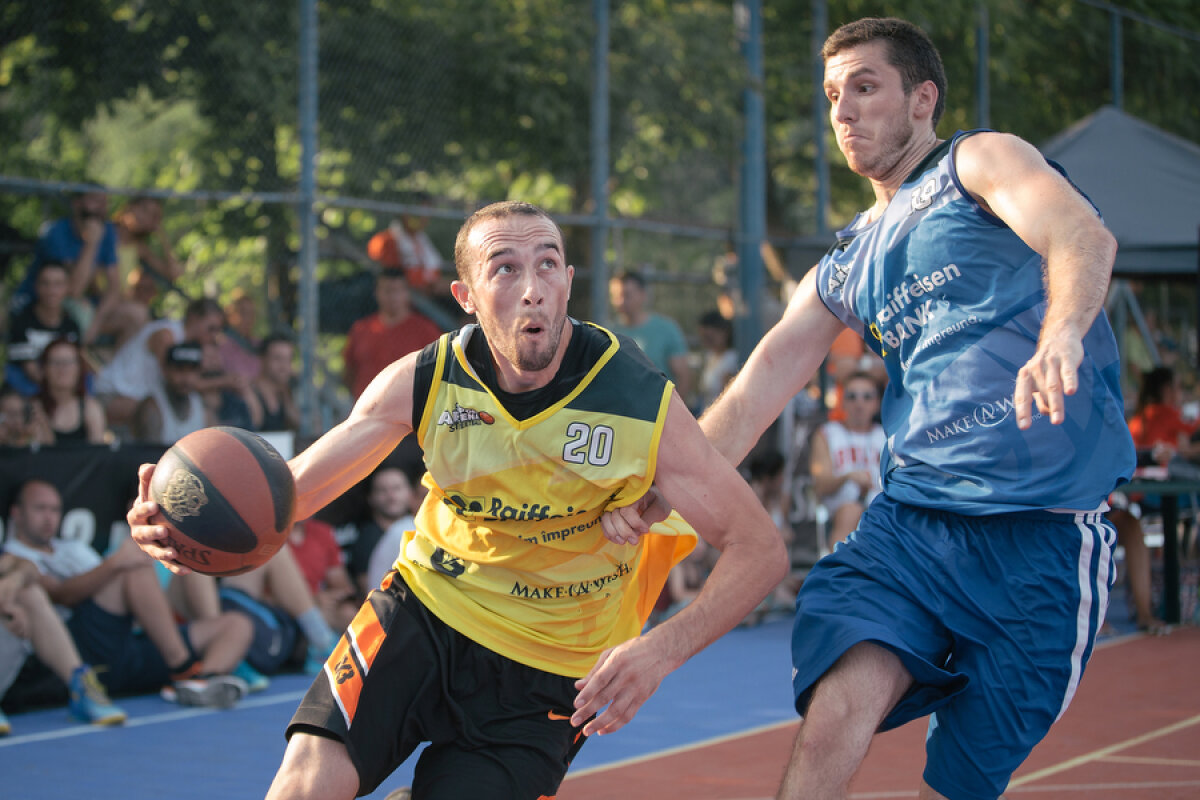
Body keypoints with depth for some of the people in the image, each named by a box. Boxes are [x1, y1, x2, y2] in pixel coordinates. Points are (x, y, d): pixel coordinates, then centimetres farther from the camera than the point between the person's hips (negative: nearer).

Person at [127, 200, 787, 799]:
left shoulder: (642, 405, -20)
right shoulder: (423, 383, -13)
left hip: (539, 670, -1)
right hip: (424, 609, 1)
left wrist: (665, 647, -35)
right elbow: (288, 490, -8)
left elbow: (759, 548, -16)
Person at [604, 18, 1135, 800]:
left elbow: (1085, 238, -17)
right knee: (836, 712, -21)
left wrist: (1060, 335, -39)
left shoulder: (979, 162, 3)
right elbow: (758, 387, 16)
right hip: (911, 518, 4)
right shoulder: (844, 269, 21)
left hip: (1046, 533, -4)